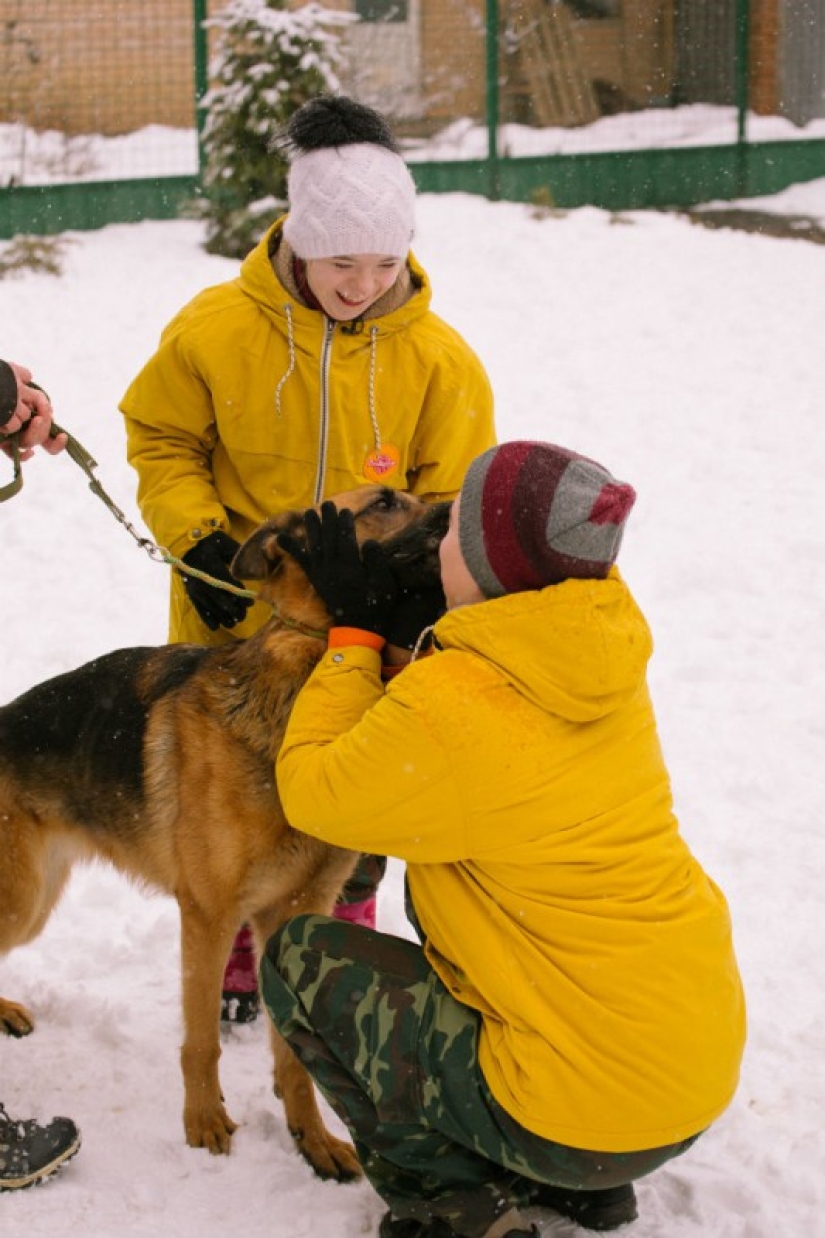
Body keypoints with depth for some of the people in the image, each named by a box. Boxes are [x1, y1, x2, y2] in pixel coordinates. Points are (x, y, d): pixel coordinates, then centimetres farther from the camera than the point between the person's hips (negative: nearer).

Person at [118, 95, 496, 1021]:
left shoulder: (439, 359, -14)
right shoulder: (214, 330, -17)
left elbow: (453, 500, -6)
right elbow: (161, 442, -2)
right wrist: (198, 537, -15)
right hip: (235, 616, 0)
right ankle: (231, 957, 38)